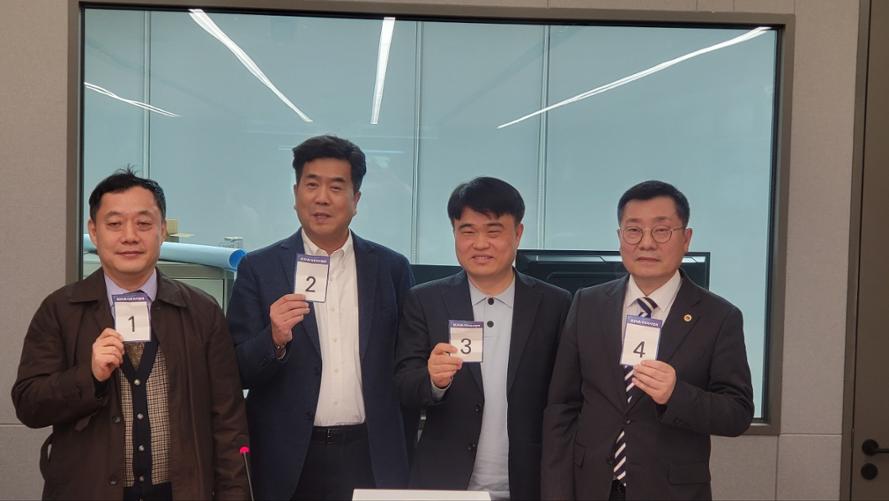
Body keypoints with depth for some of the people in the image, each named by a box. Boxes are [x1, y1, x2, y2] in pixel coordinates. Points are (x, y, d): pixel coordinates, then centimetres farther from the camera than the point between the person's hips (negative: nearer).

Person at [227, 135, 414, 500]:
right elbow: (237, 373, -3)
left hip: (372, 458, 1)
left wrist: (402, 455, 5)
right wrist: (275, 340, -21)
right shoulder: (259, 269, -2)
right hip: (290, 462, 0)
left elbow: (407, 364, 7)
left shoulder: (391, 268, 2)